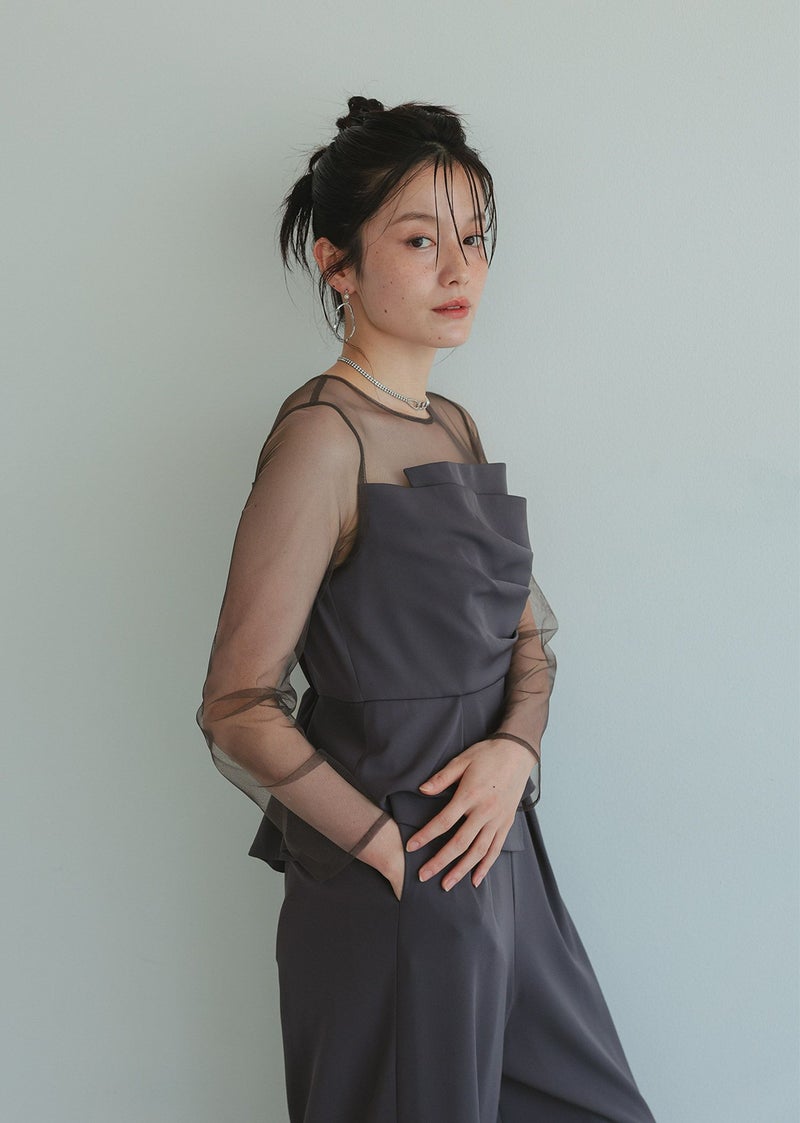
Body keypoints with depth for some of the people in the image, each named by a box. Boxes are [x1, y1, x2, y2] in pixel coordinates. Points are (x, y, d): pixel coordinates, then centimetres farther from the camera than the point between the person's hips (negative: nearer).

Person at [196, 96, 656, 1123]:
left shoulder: (452, 426, 8)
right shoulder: (323, 435, -17)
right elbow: (238, 709, -19)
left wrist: (516, 745, -7)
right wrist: (386, 847, -15)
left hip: (499, 856, 8)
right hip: (392, 895, -8)